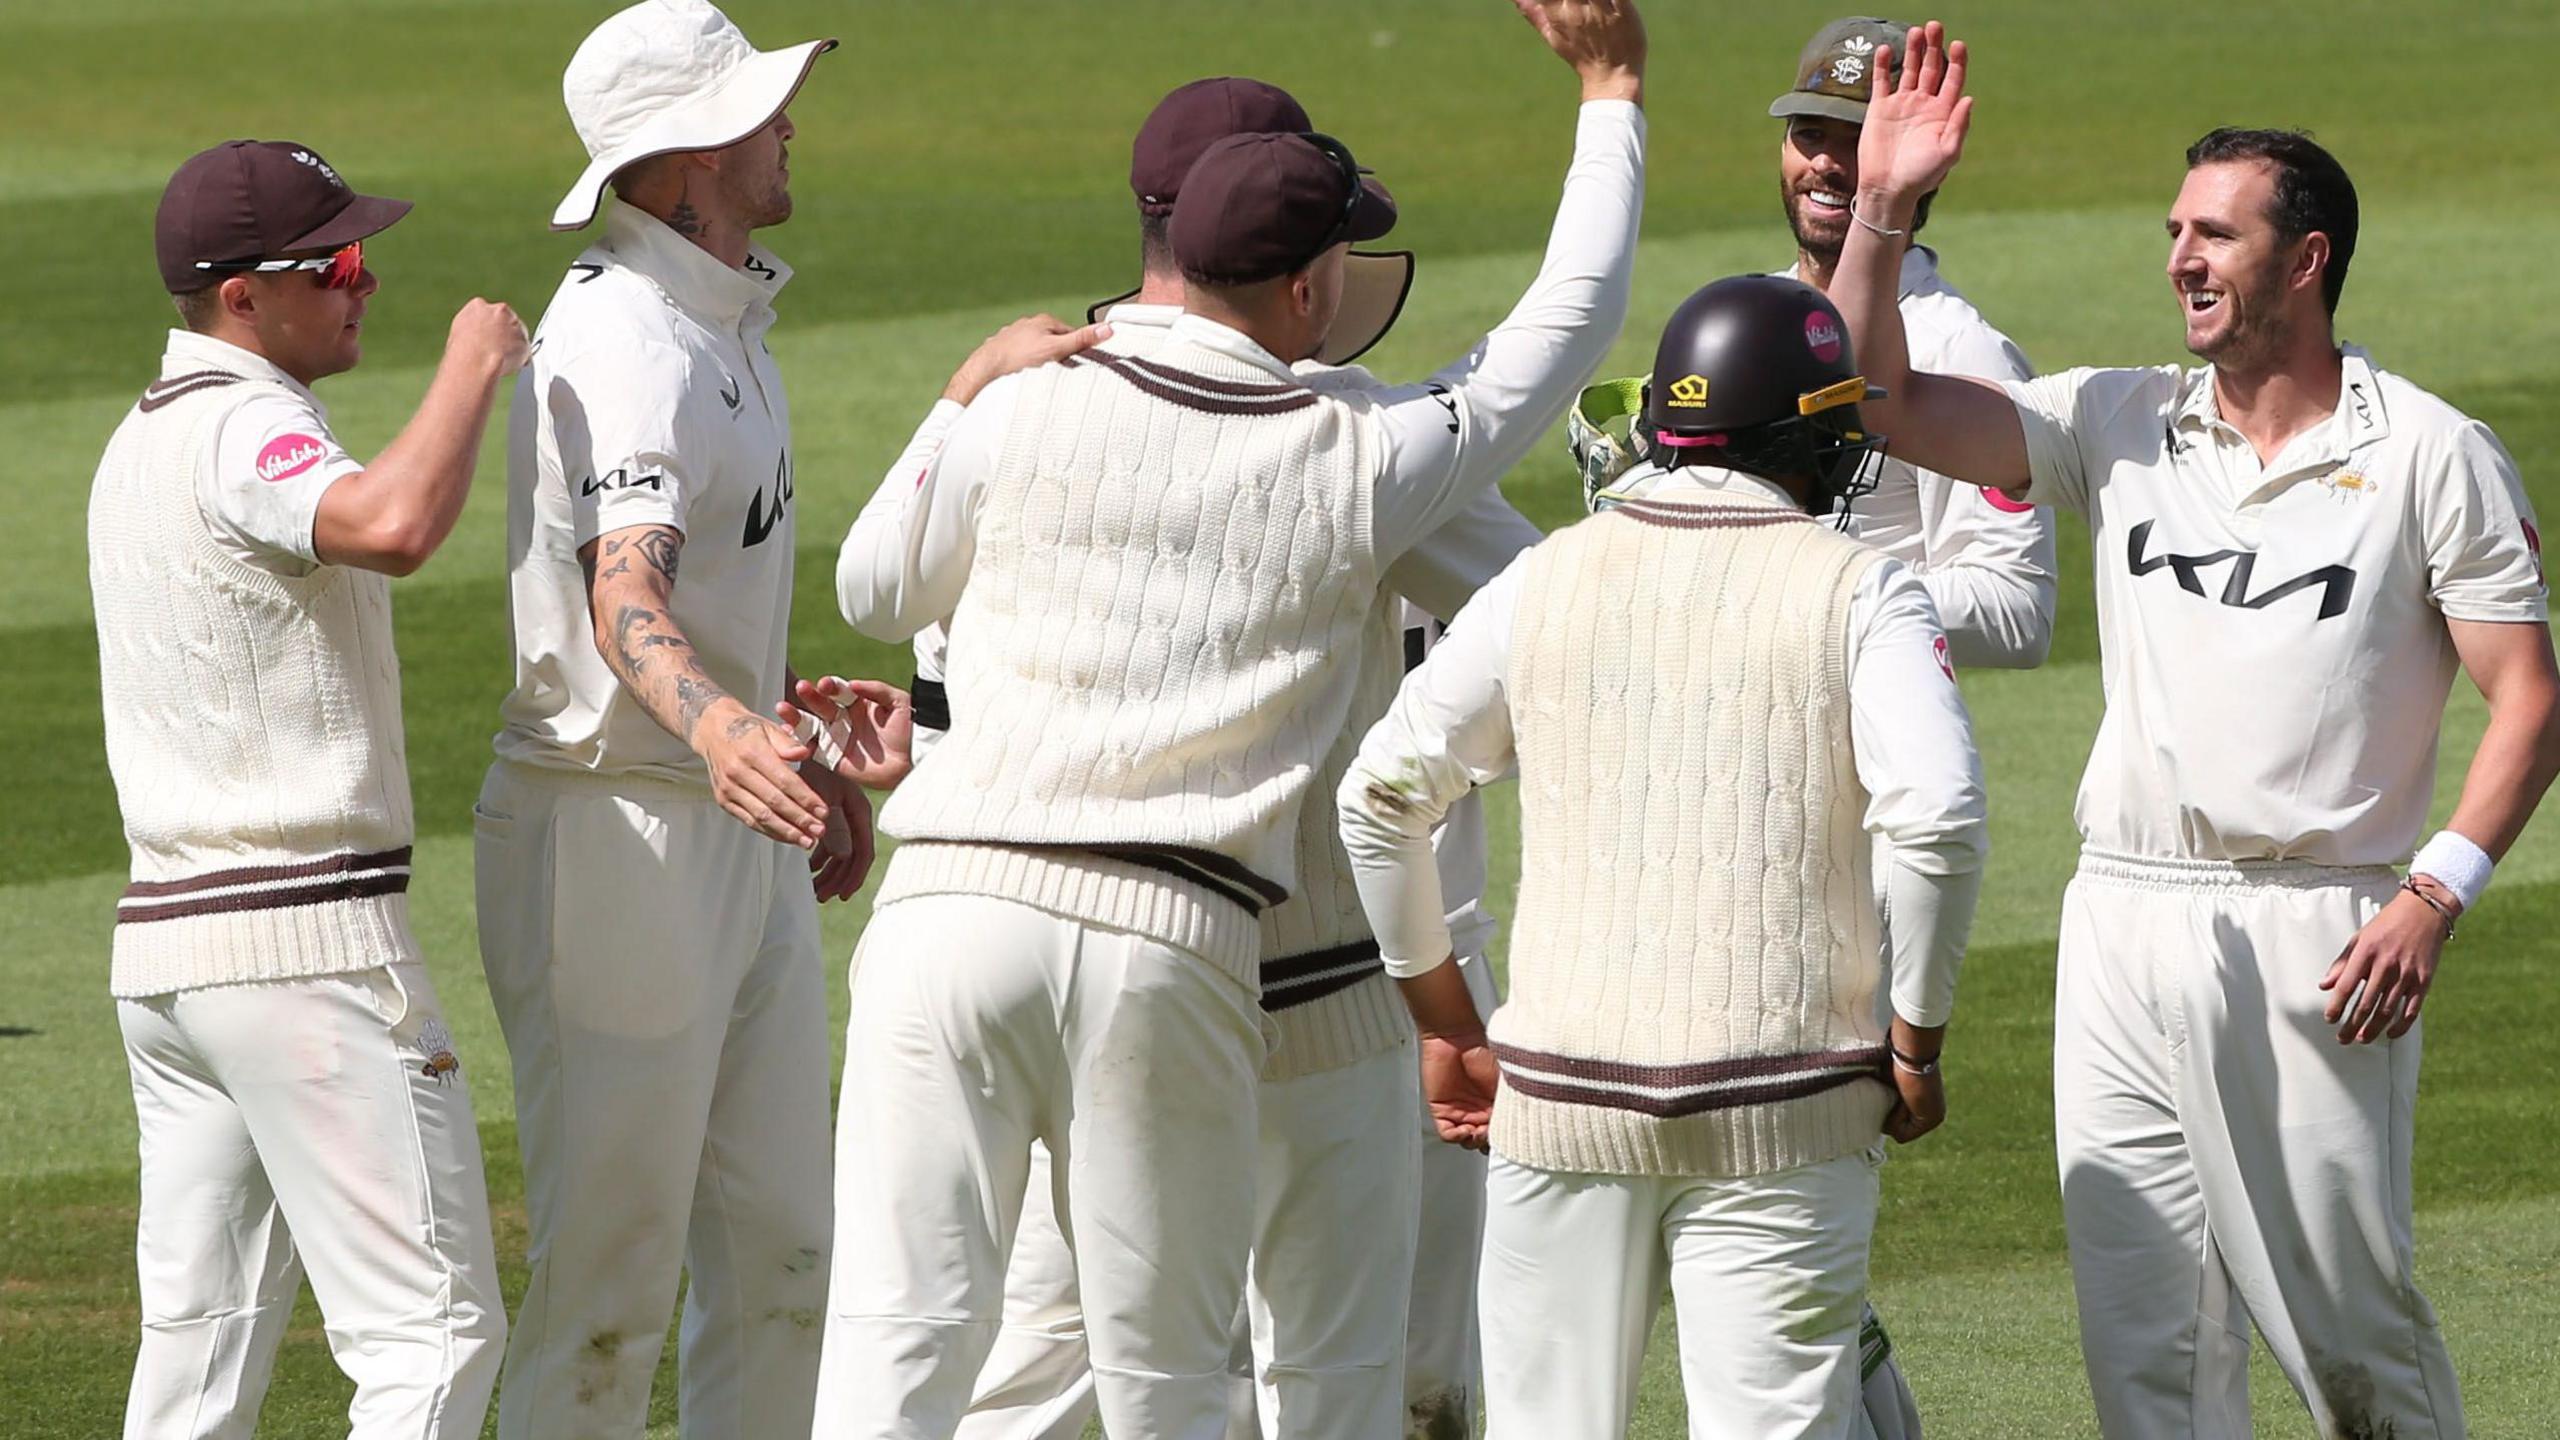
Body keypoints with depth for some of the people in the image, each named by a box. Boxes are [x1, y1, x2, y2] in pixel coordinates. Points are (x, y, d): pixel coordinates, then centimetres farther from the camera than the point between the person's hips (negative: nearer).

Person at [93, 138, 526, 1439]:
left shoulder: (135, 444, 18)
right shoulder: (245, 430, -14)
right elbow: (391, 529, -35)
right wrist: (472, 367, -19)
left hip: (160, 942, 9)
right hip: (311, 941, -9)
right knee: (432, 1329, -8)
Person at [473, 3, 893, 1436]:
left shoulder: (728, 320, 12)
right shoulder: (626, 343, -20)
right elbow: (623, 602, -37)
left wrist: (810, 759, 31)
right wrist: (719, 731, -55)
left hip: (740, 835, 10)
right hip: (613, 834, -10)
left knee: (781, 1252, 12)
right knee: (611, 1267, -6)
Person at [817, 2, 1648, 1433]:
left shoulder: (1026, 412, 4)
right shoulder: (1361, 466, 3)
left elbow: (878, 590, 20)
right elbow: (1569, 324, 17)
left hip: (951, 901, 1)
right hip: (1172, 941, -1)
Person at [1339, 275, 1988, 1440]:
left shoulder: (1546, 579, 9)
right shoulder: (1856, 588, -1)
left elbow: (1380, 795, 9)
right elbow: (1935, 816, -14)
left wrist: (1447, 1024, 16)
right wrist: (1917, 1044, -4)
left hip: (1559, 1090, 3)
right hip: (1780, 1115, -3)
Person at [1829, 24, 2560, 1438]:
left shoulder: (2433, 456, -1)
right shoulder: (2123, 423, 11)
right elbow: (1883, 403, 6)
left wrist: (2436, 894, -13)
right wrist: (1881, 210, -6)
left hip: (2312, 935, -4)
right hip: (2123, 926, 4)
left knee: (2347, 1314, -3)